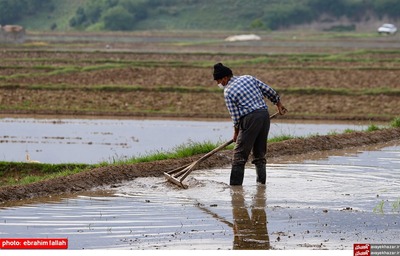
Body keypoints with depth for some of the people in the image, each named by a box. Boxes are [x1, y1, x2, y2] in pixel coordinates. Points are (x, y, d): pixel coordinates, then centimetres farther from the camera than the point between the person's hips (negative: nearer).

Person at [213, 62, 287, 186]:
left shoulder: (228, 92, -4)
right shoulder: (248, 78, 12)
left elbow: (235, 115, -3)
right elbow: (269, 90, 13)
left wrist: (236, 132, 11)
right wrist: (278, 104, 26)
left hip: (250, 119, -6)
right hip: (264, 114, 7)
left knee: (240, 154, 0)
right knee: (260, 153, 16)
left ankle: (235, 184, -3)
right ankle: (261, 181, 15)